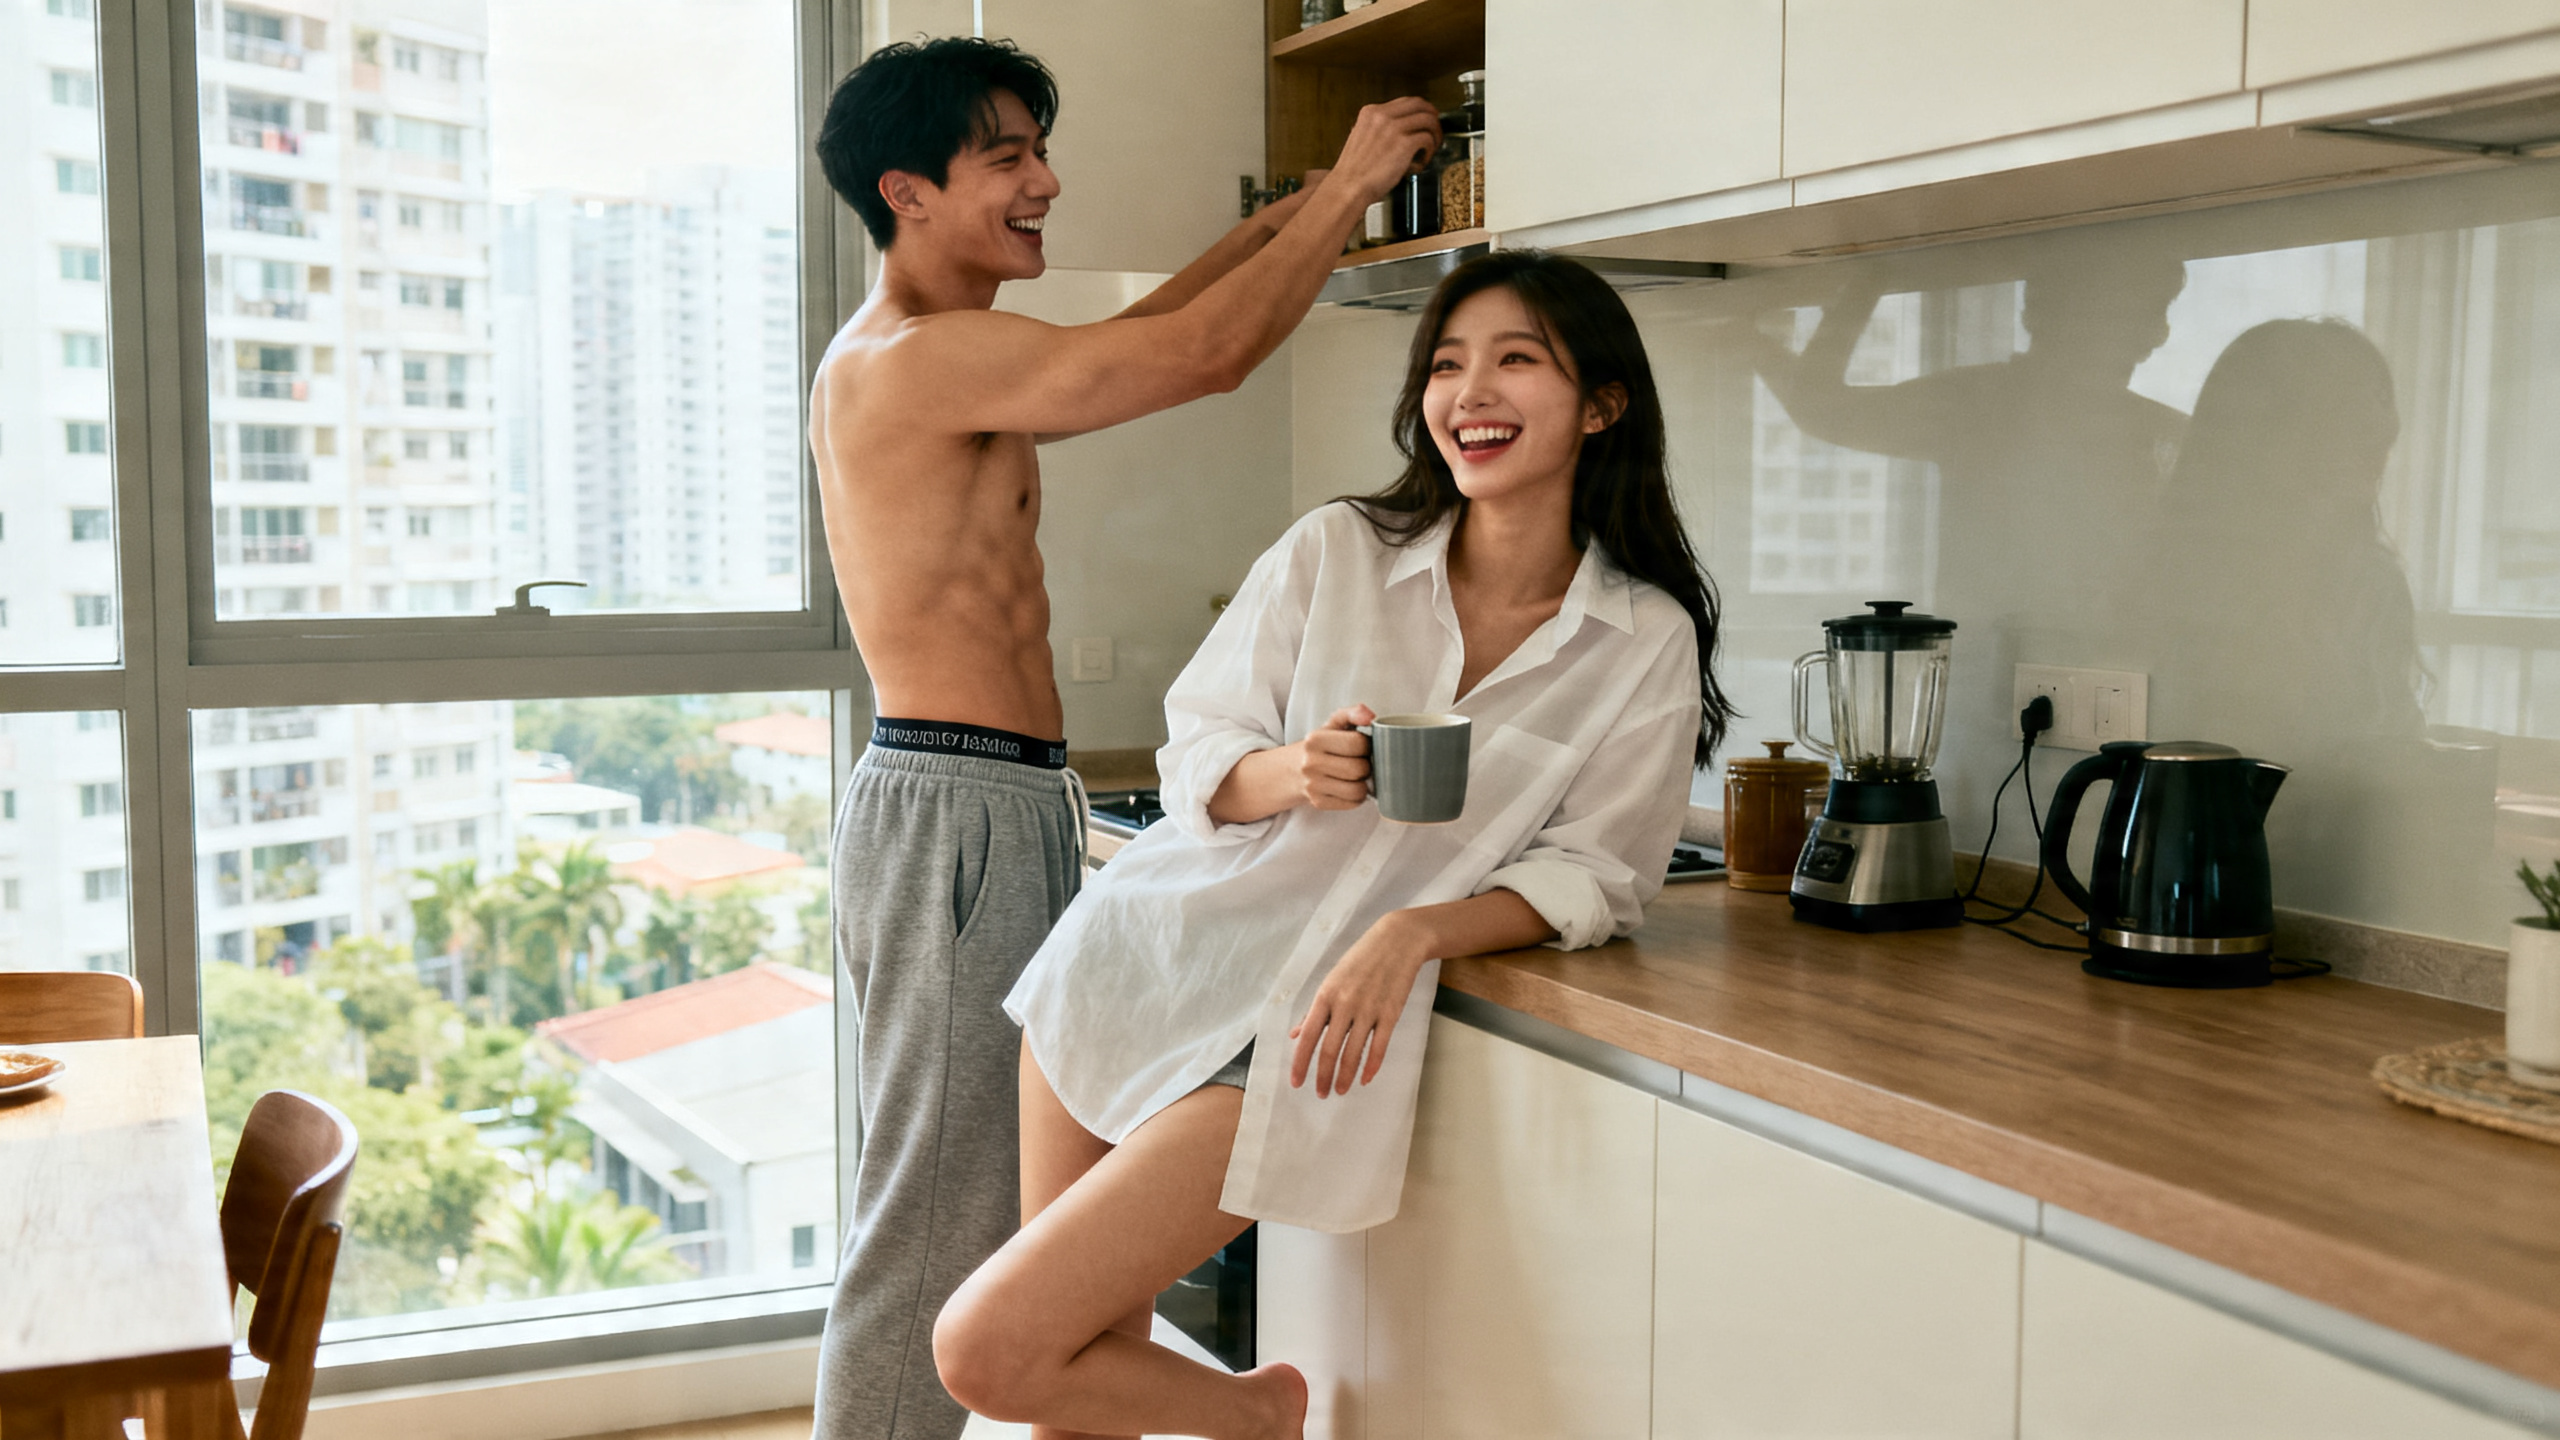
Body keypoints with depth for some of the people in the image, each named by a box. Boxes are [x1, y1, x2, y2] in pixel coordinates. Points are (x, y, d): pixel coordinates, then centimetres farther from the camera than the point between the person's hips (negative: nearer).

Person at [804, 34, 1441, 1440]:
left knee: (944, 1206, 17)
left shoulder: (899, 359, 16)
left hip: (975, 809, 11)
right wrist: (1346, 189, -5)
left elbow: (1124, 342, 28)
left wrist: (1282, 215, 26)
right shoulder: (917, 358, -15)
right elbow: (1204, 354, -18)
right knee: (934, 1224, -4)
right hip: (956, 814, -11)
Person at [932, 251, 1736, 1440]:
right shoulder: (1332, 551, 0)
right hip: (1152, 950, 3)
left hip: (1314, 1025, -3)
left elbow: (1591, 876, -2)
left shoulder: (1649, 644, -3)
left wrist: (1417, 931, -19)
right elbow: (1194, 751, 3)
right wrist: (1290, 772, -19)